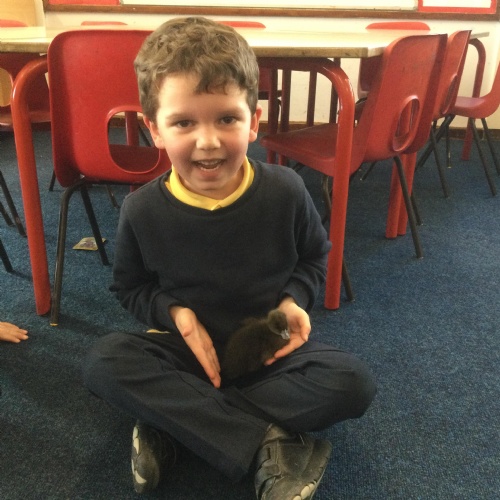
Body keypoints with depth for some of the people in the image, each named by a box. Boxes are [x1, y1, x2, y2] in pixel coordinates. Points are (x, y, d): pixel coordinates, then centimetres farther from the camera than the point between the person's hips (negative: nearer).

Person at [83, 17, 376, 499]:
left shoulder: (285, 192, -15)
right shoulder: (142, 210, -15)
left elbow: (314, 256, 5)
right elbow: (129, 287, 2)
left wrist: (294, 299, -14)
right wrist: (173, 312, -17)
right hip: (186, 346, 0)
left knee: (352, 382, -25)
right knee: (104, 361, -27)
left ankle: (173, 422, -17)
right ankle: (269, 443, -23)